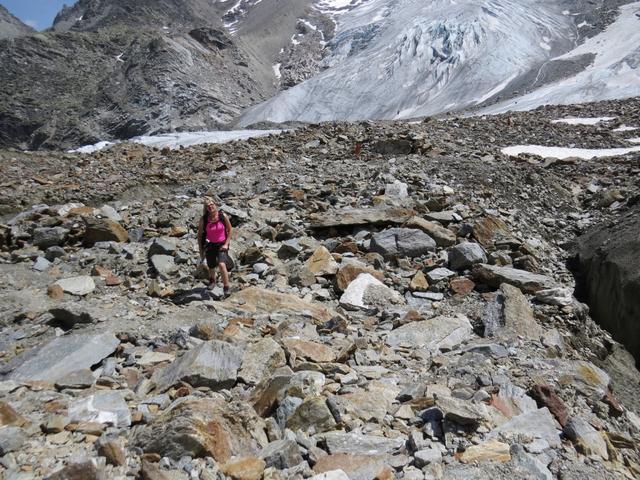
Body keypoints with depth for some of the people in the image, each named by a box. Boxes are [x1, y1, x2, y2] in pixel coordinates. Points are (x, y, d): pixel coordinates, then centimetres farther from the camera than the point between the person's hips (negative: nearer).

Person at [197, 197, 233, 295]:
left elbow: (230, 230, 0)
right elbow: (199, 235, 1)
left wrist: (226, 244, -7)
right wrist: (201, 250, 2)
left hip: (221, 244, -2)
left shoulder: (223, 216, -12)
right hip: (210, 245, 2)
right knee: (211, 268, 14)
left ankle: (226, 288, -12)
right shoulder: (203, 219, -10)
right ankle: (212, 281, 48)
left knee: (221, 264, -23)